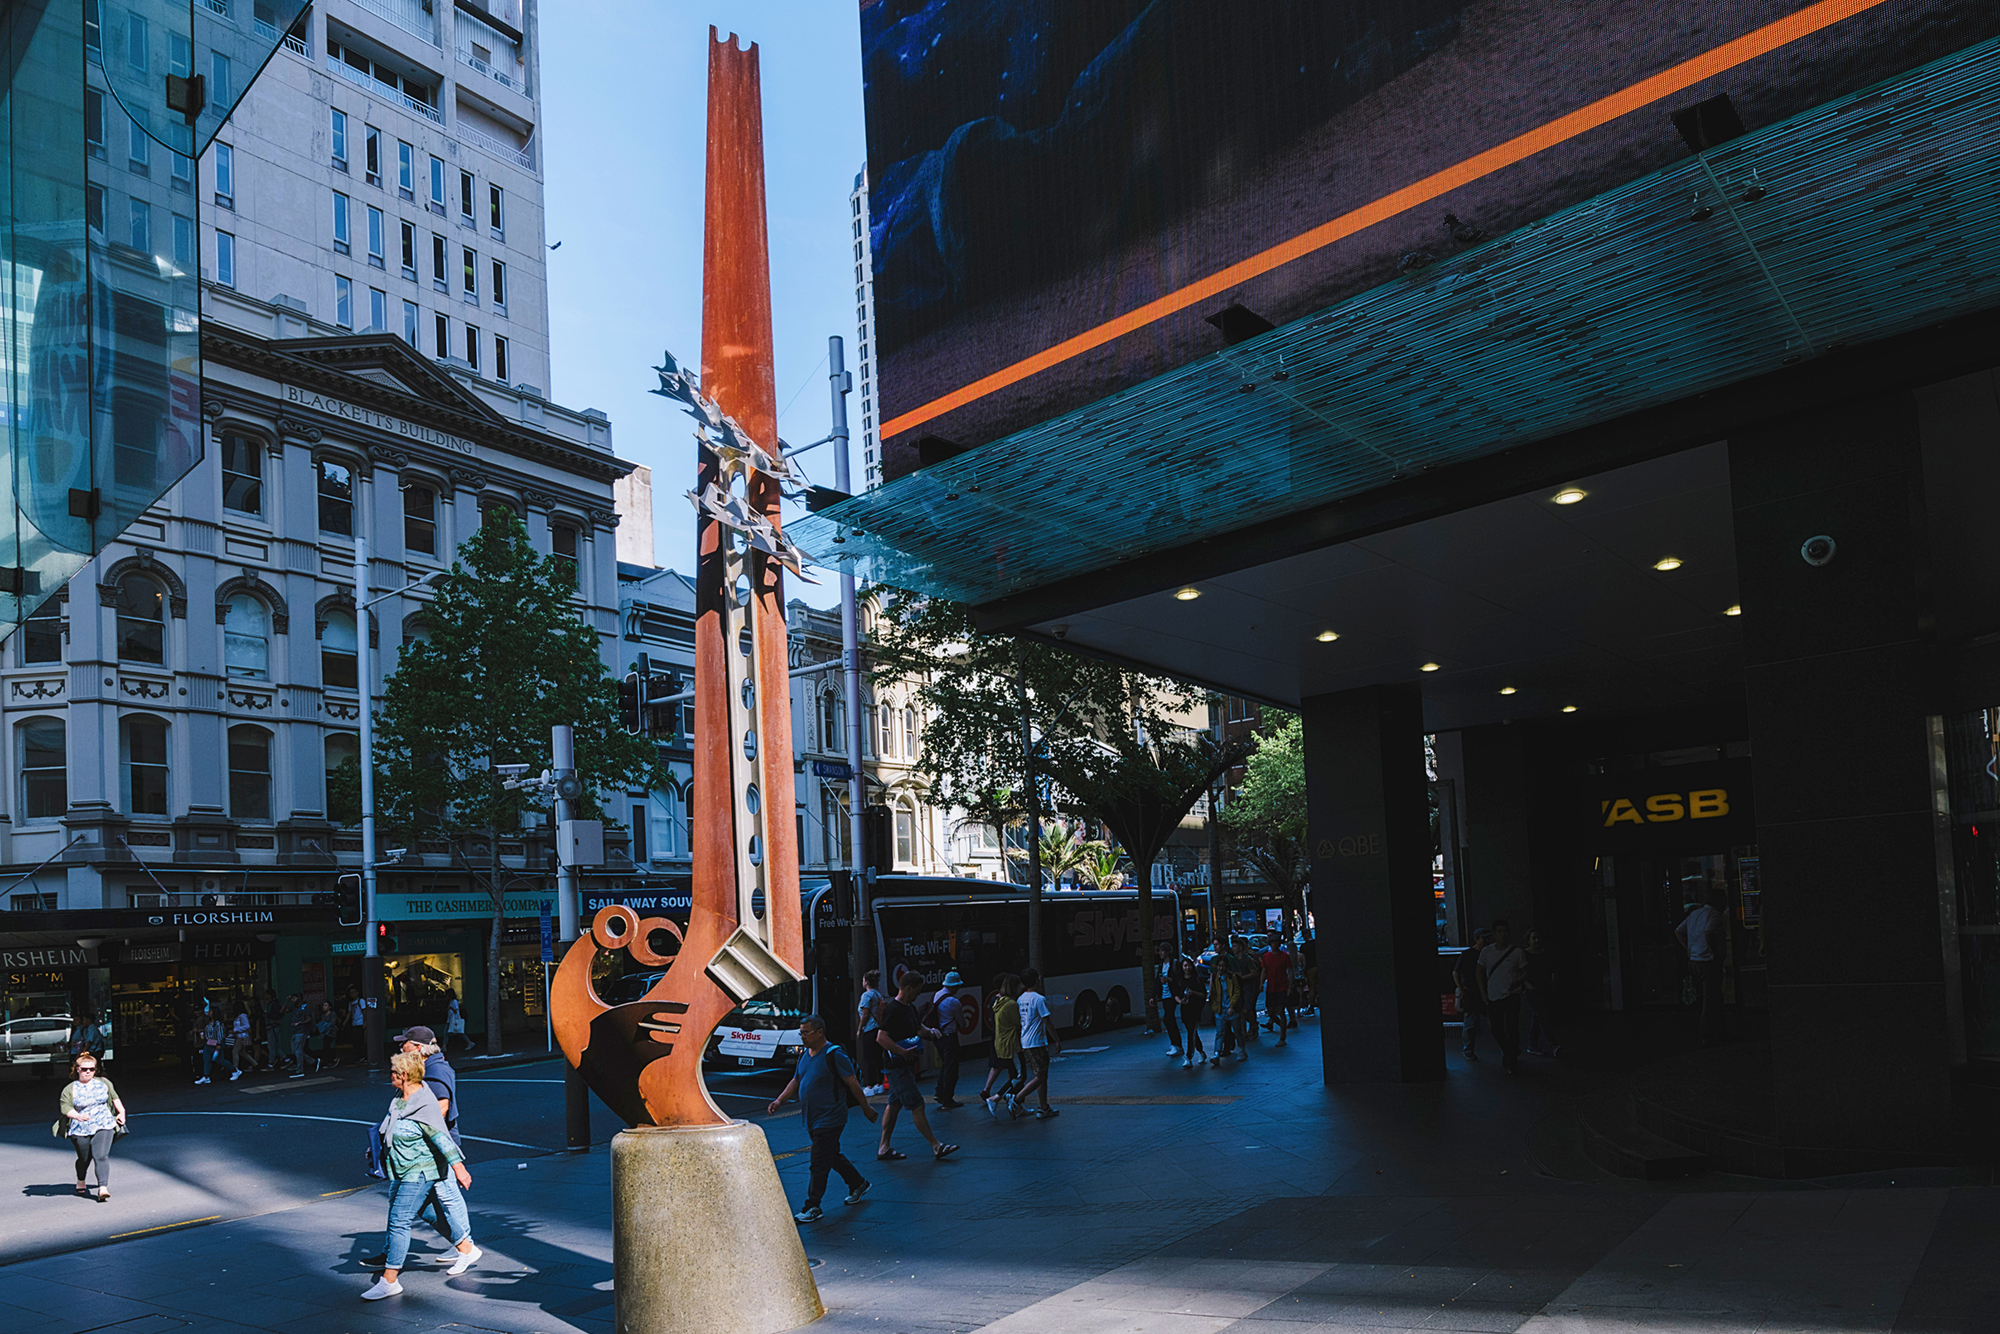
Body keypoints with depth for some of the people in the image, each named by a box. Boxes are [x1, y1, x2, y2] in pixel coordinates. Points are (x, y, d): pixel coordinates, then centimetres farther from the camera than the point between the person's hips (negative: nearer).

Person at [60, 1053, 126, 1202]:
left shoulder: (103, 1082, 9)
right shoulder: (70, 1089, -1)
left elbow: (114, 1097, 24)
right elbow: (66, 1108, -11)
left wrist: (121, 1112, 21)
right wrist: (78, 1116, -28)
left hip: (103, 1127, 0)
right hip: (80, 1130, 0)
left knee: (101, 1156, -15)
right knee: (84, 1158, 11)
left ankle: (103, 1188, -23)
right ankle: (80, 1183, 41)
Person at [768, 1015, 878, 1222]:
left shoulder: (834, 1055, -15)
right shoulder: (805, 1055, 9)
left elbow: (853, 1084, -11)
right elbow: (795, 1081, 18)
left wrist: (866, 1108, -7)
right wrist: (780, 1100, 4)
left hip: (830, 1118, -8)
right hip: (812, 1119, 8)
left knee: (819, 1165, -7)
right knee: (833, 1157, 19)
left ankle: (812, 1207, -2)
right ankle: (858, 1184, 37)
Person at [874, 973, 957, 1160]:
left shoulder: (910, 1007, 12)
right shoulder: (893, 1009, -18)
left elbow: (917, 1027, 31)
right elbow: (881, 1038, -25)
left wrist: (929, 1031, 11)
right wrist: (903, 1052, -28)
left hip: (906, 1064, 10)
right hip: (897, 1066, -10)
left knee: (894, 1104, 13)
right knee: (917, 1105, -7)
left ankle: (883, 1148, 19)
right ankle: (936, 1146, -4)